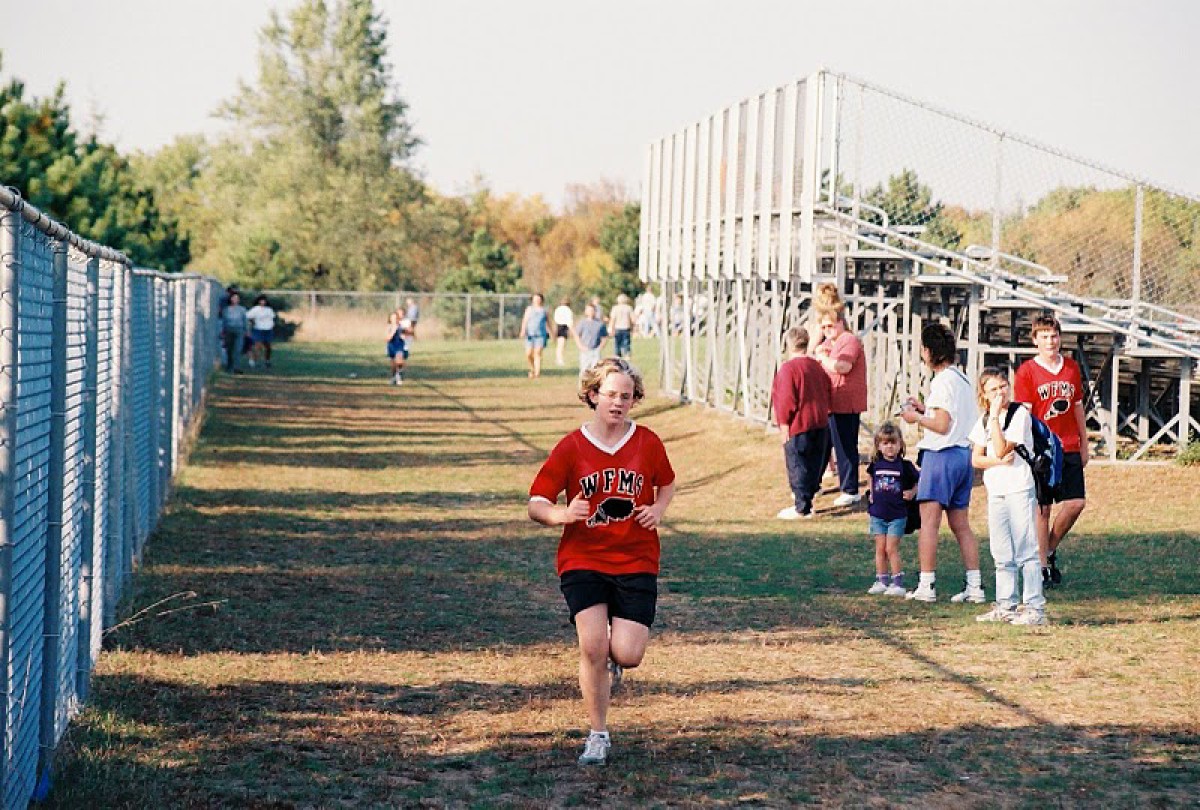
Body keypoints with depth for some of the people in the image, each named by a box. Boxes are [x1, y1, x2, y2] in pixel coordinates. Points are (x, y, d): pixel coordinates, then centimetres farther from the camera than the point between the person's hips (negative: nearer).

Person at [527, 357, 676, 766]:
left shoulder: (648, 443, 2)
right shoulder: (571, 447, -3)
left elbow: (667, 483, 20)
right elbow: (535, 505, -3)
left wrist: (658, 509, -1)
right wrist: (562, 514, -25)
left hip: (637, 563, 1)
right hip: (582, 560, -1)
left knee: (627, 654, -11)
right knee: (592, 647, -15)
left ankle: (611, 662, 29)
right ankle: (598, 735, 3)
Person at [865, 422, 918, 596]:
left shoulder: (904, 466, -7)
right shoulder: (876, 465, 3)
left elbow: (918, 482, 5)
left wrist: (912, 492, -12)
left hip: (897, 515, -4)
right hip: (878, 514, 4)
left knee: (891, 549, -7)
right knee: (880, 549, 6)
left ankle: (898, 583, -2)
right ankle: (881, 581, 13)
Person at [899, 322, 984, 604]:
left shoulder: (942, 381, -13)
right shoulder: (963, 379, 15)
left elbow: (942, 425, -18)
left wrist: (916, 418, -4)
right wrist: (926, 409, 18)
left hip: (941, 455, -9)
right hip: (965, 454, 9)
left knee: (929, 522, -5)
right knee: (961, 525, 11)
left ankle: (926, 585, -7)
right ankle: (975, 586, 9)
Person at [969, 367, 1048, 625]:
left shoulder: (1020, 414, -8)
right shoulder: (983, 421, 12)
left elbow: (1001, 449, -17)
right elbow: (976, 459, 6)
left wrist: (995, 416, -17)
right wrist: (999, 461, -11)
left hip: (1020, 489, -7)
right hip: (995, 492, 7)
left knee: (1026, 551, -8)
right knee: (1002, 555, 12)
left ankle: (1035, 607, -7)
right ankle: (1006, 605, 19)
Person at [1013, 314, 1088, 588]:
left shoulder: (1072, 368, 11)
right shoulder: (1026, 372, -3)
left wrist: (1084, 444, 18)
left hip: (1069, 449, 4)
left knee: (1077, 502, -4)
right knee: (1041, 508, 0)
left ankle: (1050, 549, 17)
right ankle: (1043, 566, 7)